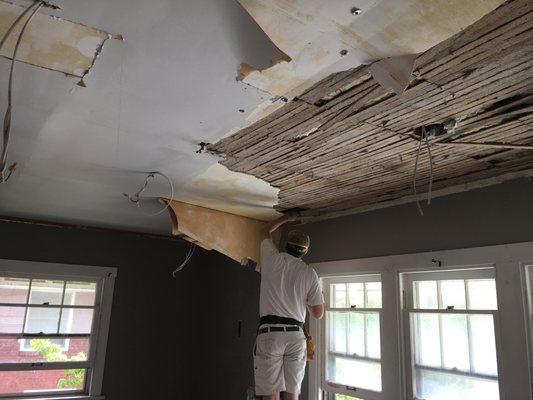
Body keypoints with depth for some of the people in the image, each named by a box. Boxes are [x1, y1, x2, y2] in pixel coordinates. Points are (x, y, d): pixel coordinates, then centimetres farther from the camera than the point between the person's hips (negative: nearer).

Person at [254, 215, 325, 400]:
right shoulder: (310, 273, 6)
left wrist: (287, 218, 39)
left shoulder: (272, 259, 4)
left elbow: (267, 232, 26)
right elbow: (318, 314, 9)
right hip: (296, 335, 2)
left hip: (270, 332, -2)